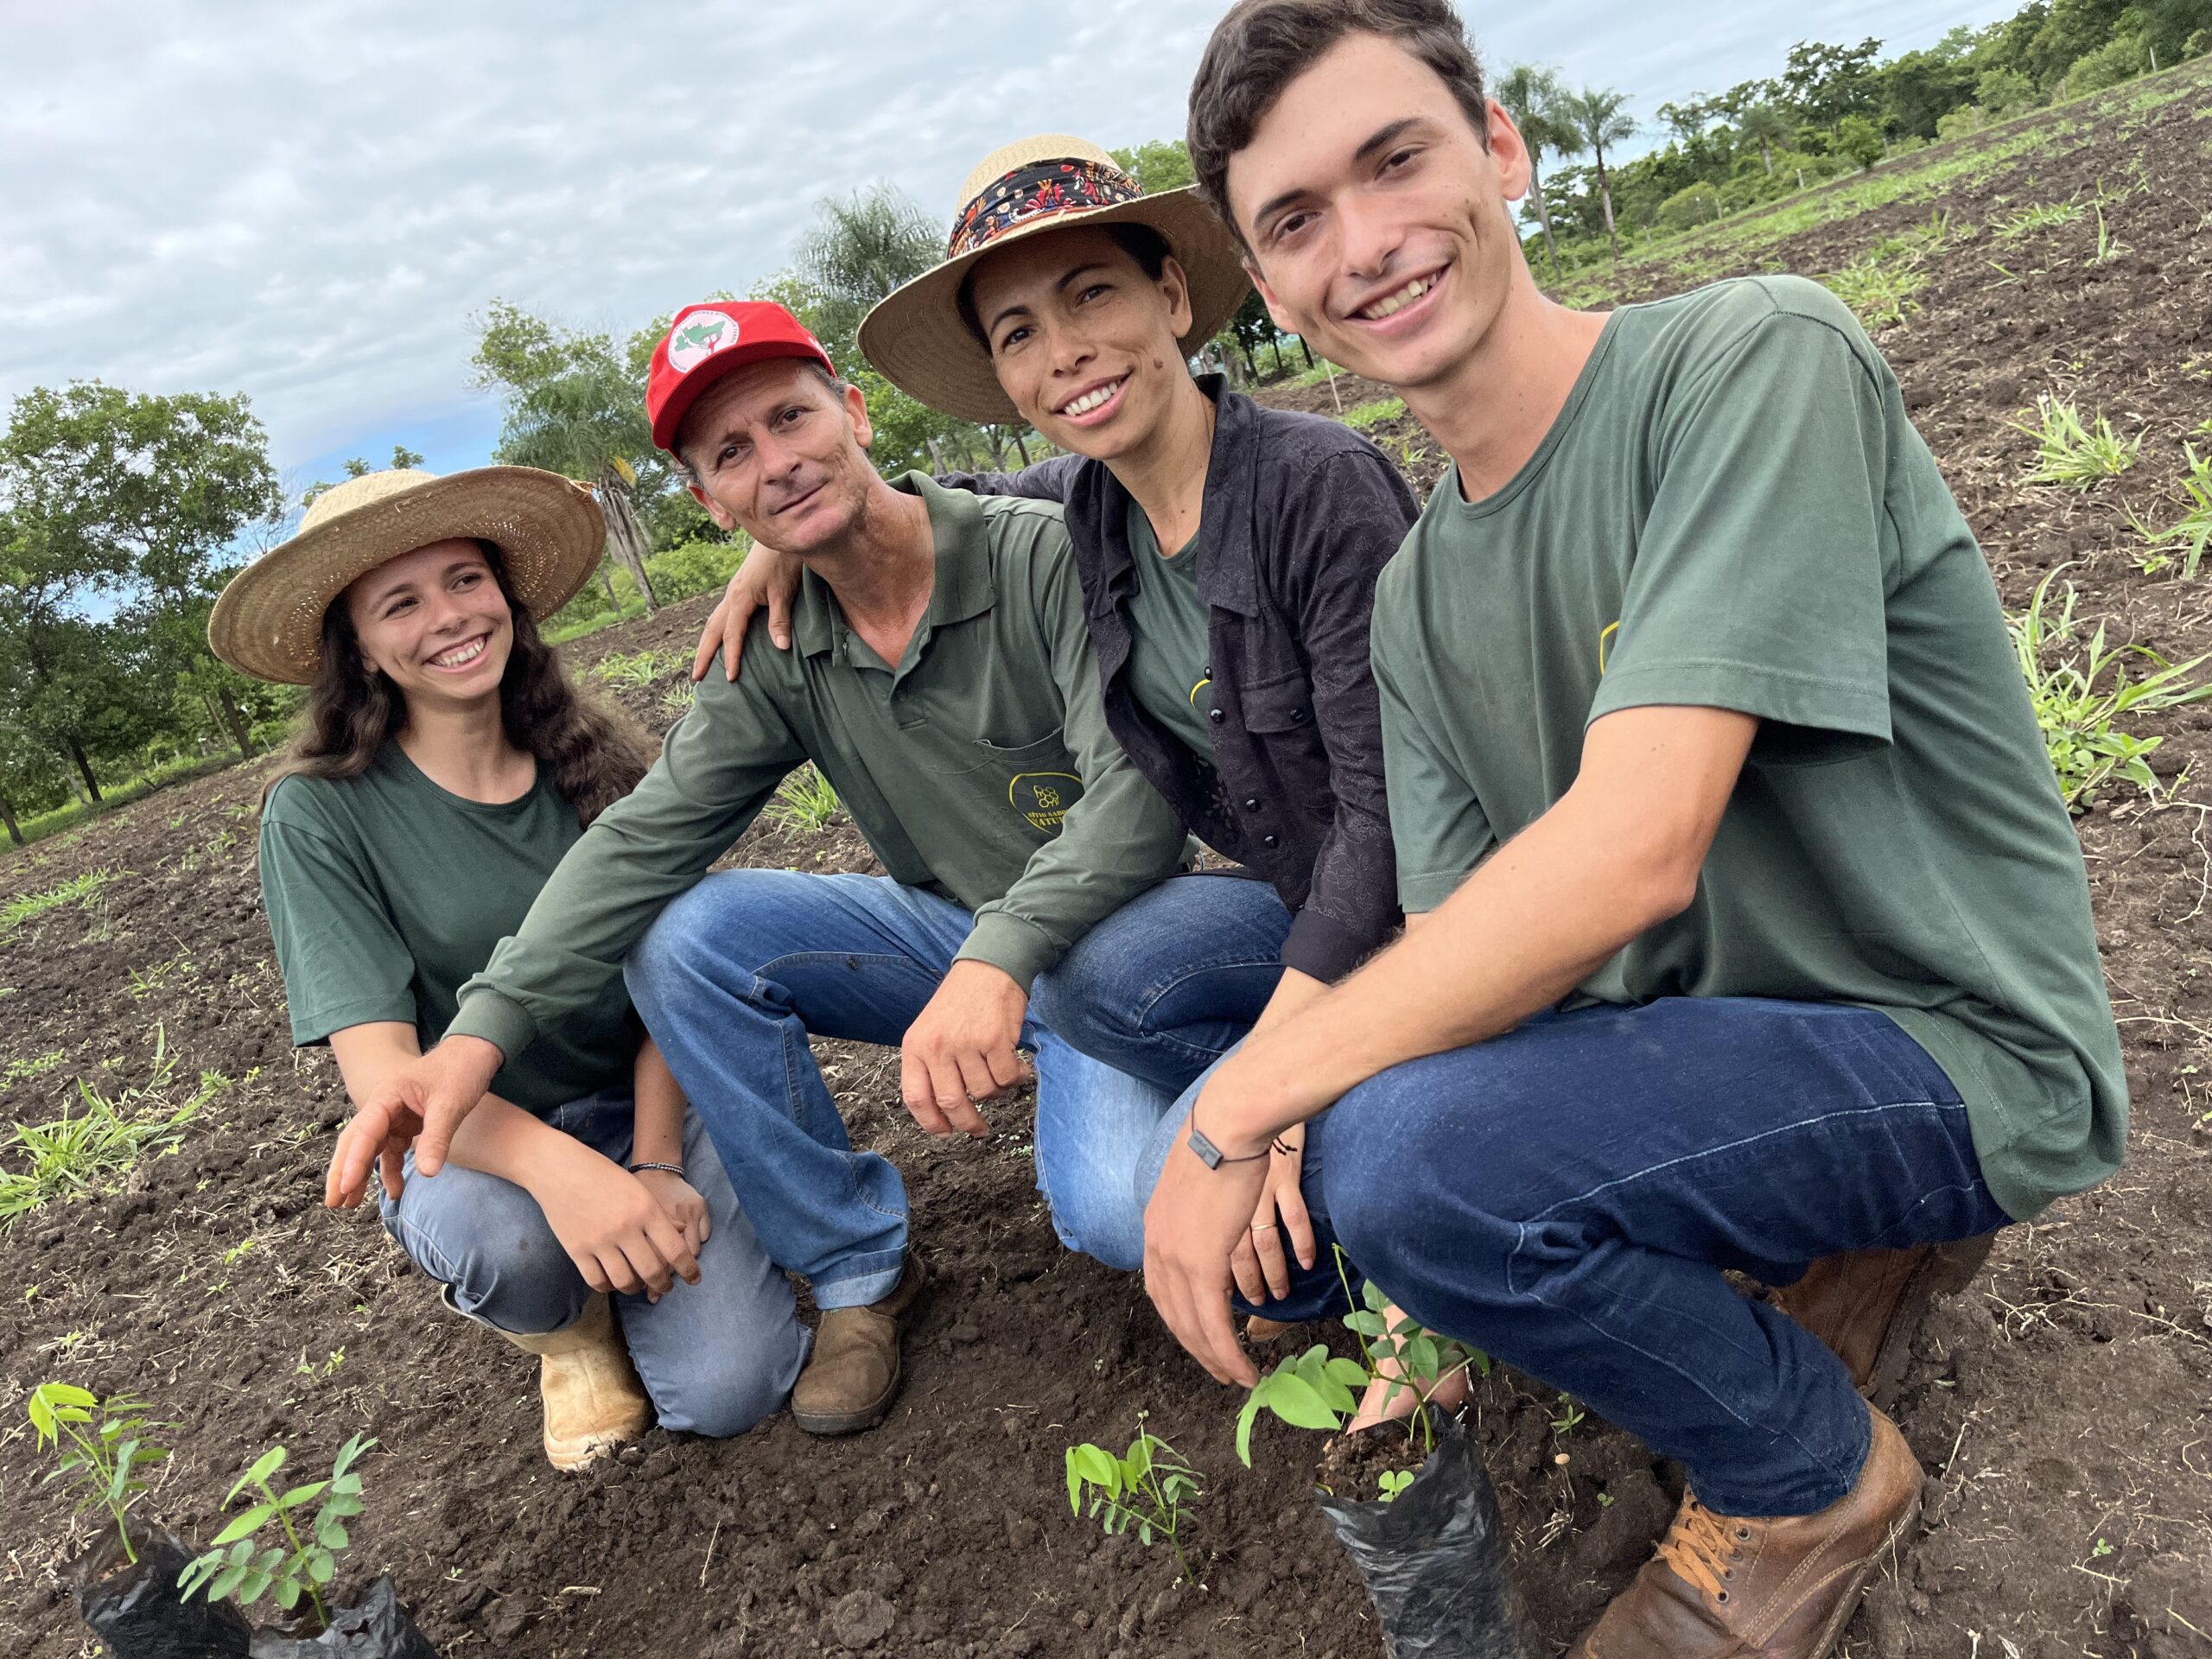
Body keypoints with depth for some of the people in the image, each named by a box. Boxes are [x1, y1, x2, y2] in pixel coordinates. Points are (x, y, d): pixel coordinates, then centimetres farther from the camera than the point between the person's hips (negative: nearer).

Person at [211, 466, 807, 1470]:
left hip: (648, 1103, 1)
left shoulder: (594, 765, -4)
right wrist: (555, 1167, -39)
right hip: (469, 1146, -1)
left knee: (727, 1389, -20)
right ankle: (565, 1325, 1)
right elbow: (381, 1070, -20)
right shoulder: (321, 813, -12)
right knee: (492, 1237, -37)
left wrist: (655, 1168, -20)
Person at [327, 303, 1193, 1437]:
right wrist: (484, 1029, -23)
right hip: (949, 932, 5)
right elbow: (644, 837, -10)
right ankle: (858, 1271, 0)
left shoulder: (1039, 555, -19)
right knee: (681, 940, -15)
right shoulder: (777, 657, -2)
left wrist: (1001, 958, -43)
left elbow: (1140, 788, -28)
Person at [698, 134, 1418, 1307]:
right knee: (1122, 1219, -15)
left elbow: (1388, 813, -24)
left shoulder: (1319, 483, -21)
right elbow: (966, 502, 24)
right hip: (1299, 906, 5)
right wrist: (794, 531, 8)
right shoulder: (1084, 508, -1)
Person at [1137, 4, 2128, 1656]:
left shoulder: (1755, 357, -20)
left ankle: (1815, 1472, 1)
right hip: (1702, 1026, 8)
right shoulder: (1417, 600, 3)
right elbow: (1460, 943, -1)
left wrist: (1237, 1109, -26)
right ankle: (1791, 1243, 11)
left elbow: (1632, 849, -30)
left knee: (1395, 1146, -29)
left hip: (1950, 1046, -7)